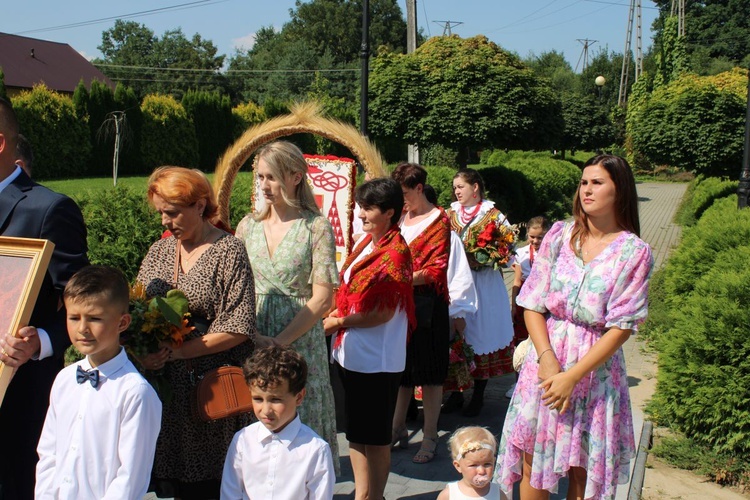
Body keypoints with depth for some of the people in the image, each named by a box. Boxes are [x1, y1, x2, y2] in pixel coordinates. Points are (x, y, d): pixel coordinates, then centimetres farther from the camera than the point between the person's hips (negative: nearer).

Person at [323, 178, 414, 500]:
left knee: (375, 436, 5)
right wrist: (334, 313, 2)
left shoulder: (395, 252, -15)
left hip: (377, 359, -8)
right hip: (352, 353, 8)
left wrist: (338, 323, -12)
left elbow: (383, 312, -18)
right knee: (356, 431, 17)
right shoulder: (366, 242, 8)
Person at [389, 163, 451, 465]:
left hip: (427, 303, -5)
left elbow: (435, 270, -13)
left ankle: (430, 437, 10)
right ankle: (398, 429, 23)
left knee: (429, 371, 2)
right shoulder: (399, 217, 12)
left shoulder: (438, 220, -4)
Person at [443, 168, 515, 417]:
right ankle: (456, 393, 15)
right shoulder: (450, 214, 12)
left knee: (481, 333, 2)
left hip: (483, 283, -3)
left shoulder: (492, 215, 0)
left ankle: (478, 396, 14)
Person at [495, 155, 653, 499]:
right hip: (546, 358, 2)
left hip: (596, 367, -2)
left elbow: (621, 328, -10)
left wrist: (572, 377, -15)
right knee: (533, 461, 9)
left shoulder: (634, 253, -6)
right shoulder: (559, 235, 2)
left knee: (582, 470, 7)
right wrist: (547, 359, -15)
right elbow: (533, 304, 0)